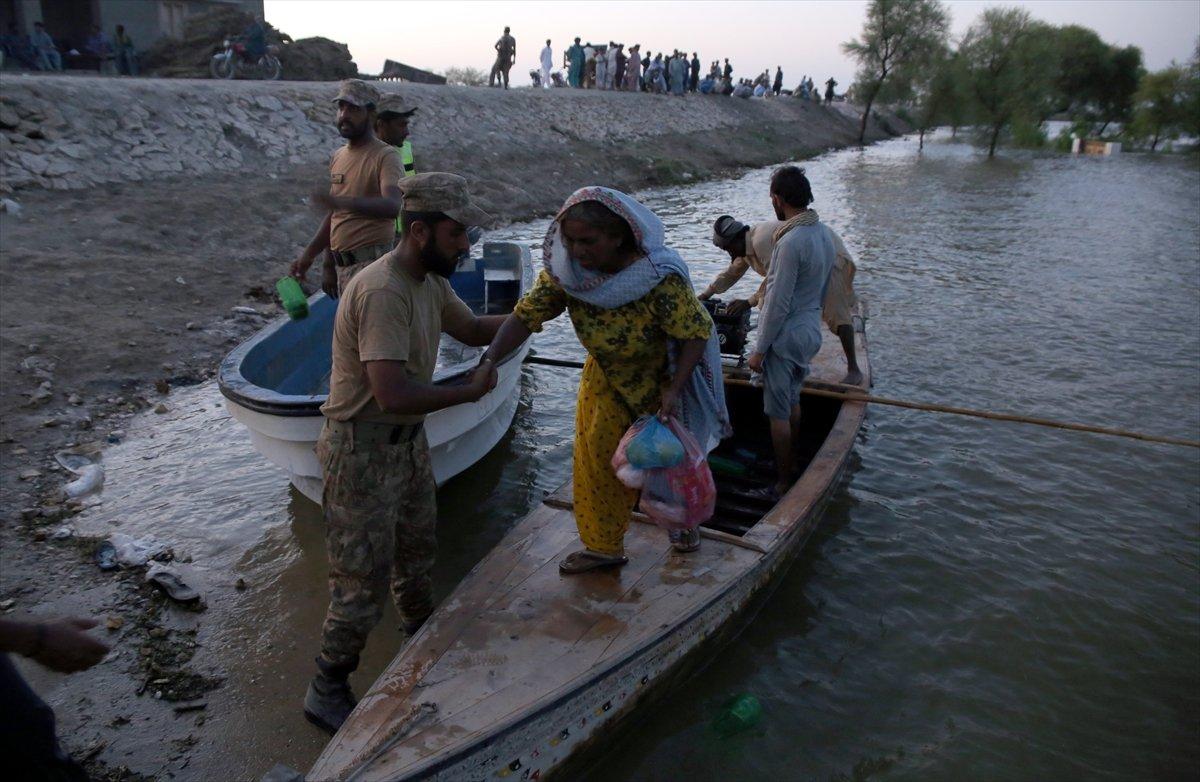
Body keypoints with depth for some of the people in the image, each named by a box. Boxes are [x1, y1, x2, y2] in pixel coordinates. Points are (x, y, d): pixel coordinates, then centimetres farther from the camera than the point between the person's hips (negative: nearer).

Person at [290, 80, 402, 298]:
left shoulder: (385, 157, -10)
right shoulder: (338, 157, 16)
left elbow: (392, 206, -28)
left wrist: (344, 202, -40)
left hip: (371, 264, -8)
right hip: (342, 265, 8)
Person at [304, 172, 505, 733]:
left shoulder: (429, 282, 2)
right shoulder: (382, 292, -29)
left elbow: (473, 328, 19)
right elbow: (393, 395, -36)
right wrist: (472, 391, -22)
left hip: (408, 442, 9)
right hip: (363, 453, -9)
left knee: (417, 549, 27)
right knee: (363, 584, 3)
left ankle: (421, 631, 53)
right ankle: (327, 692, 25)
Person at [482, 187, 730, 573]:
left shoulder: (659, 276, -35)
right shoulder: (563, 270, -23)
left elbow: (696, 334, -28)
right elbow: (525, 316, -22)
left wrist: (674, 389, -33)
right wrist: (489, 360, -34)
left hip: (661, 377, -3)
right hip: (606, 379, 4)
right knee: (597, 460, 7)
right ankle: (603, 546, 26)